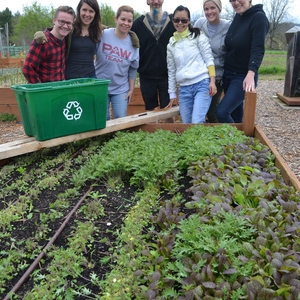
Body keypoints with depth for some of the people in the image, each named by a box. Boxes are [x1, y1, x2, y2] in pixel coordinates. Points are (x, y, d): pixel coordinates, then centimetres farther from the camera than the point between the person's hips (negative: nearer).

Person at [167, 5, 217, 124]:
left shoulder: (198, 35, 2)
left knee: (196, 123, -18)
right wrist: (172, 94, 16)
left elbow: (209, 59, -1)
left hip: (202, 84, -4)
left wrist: (212, 81, -12)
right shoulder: (171, 44, 13)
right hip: (183, 89, 4)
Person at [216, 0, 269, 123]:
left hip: (244, 76, -7)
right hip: (228, 74, 7)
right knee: (235, 115, 12)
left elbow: (258, 49, -23)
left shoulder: (259, 17, -13)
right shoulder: (237, 17, 8)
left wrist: (251, 74, -37)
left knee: (222, 112, -18)